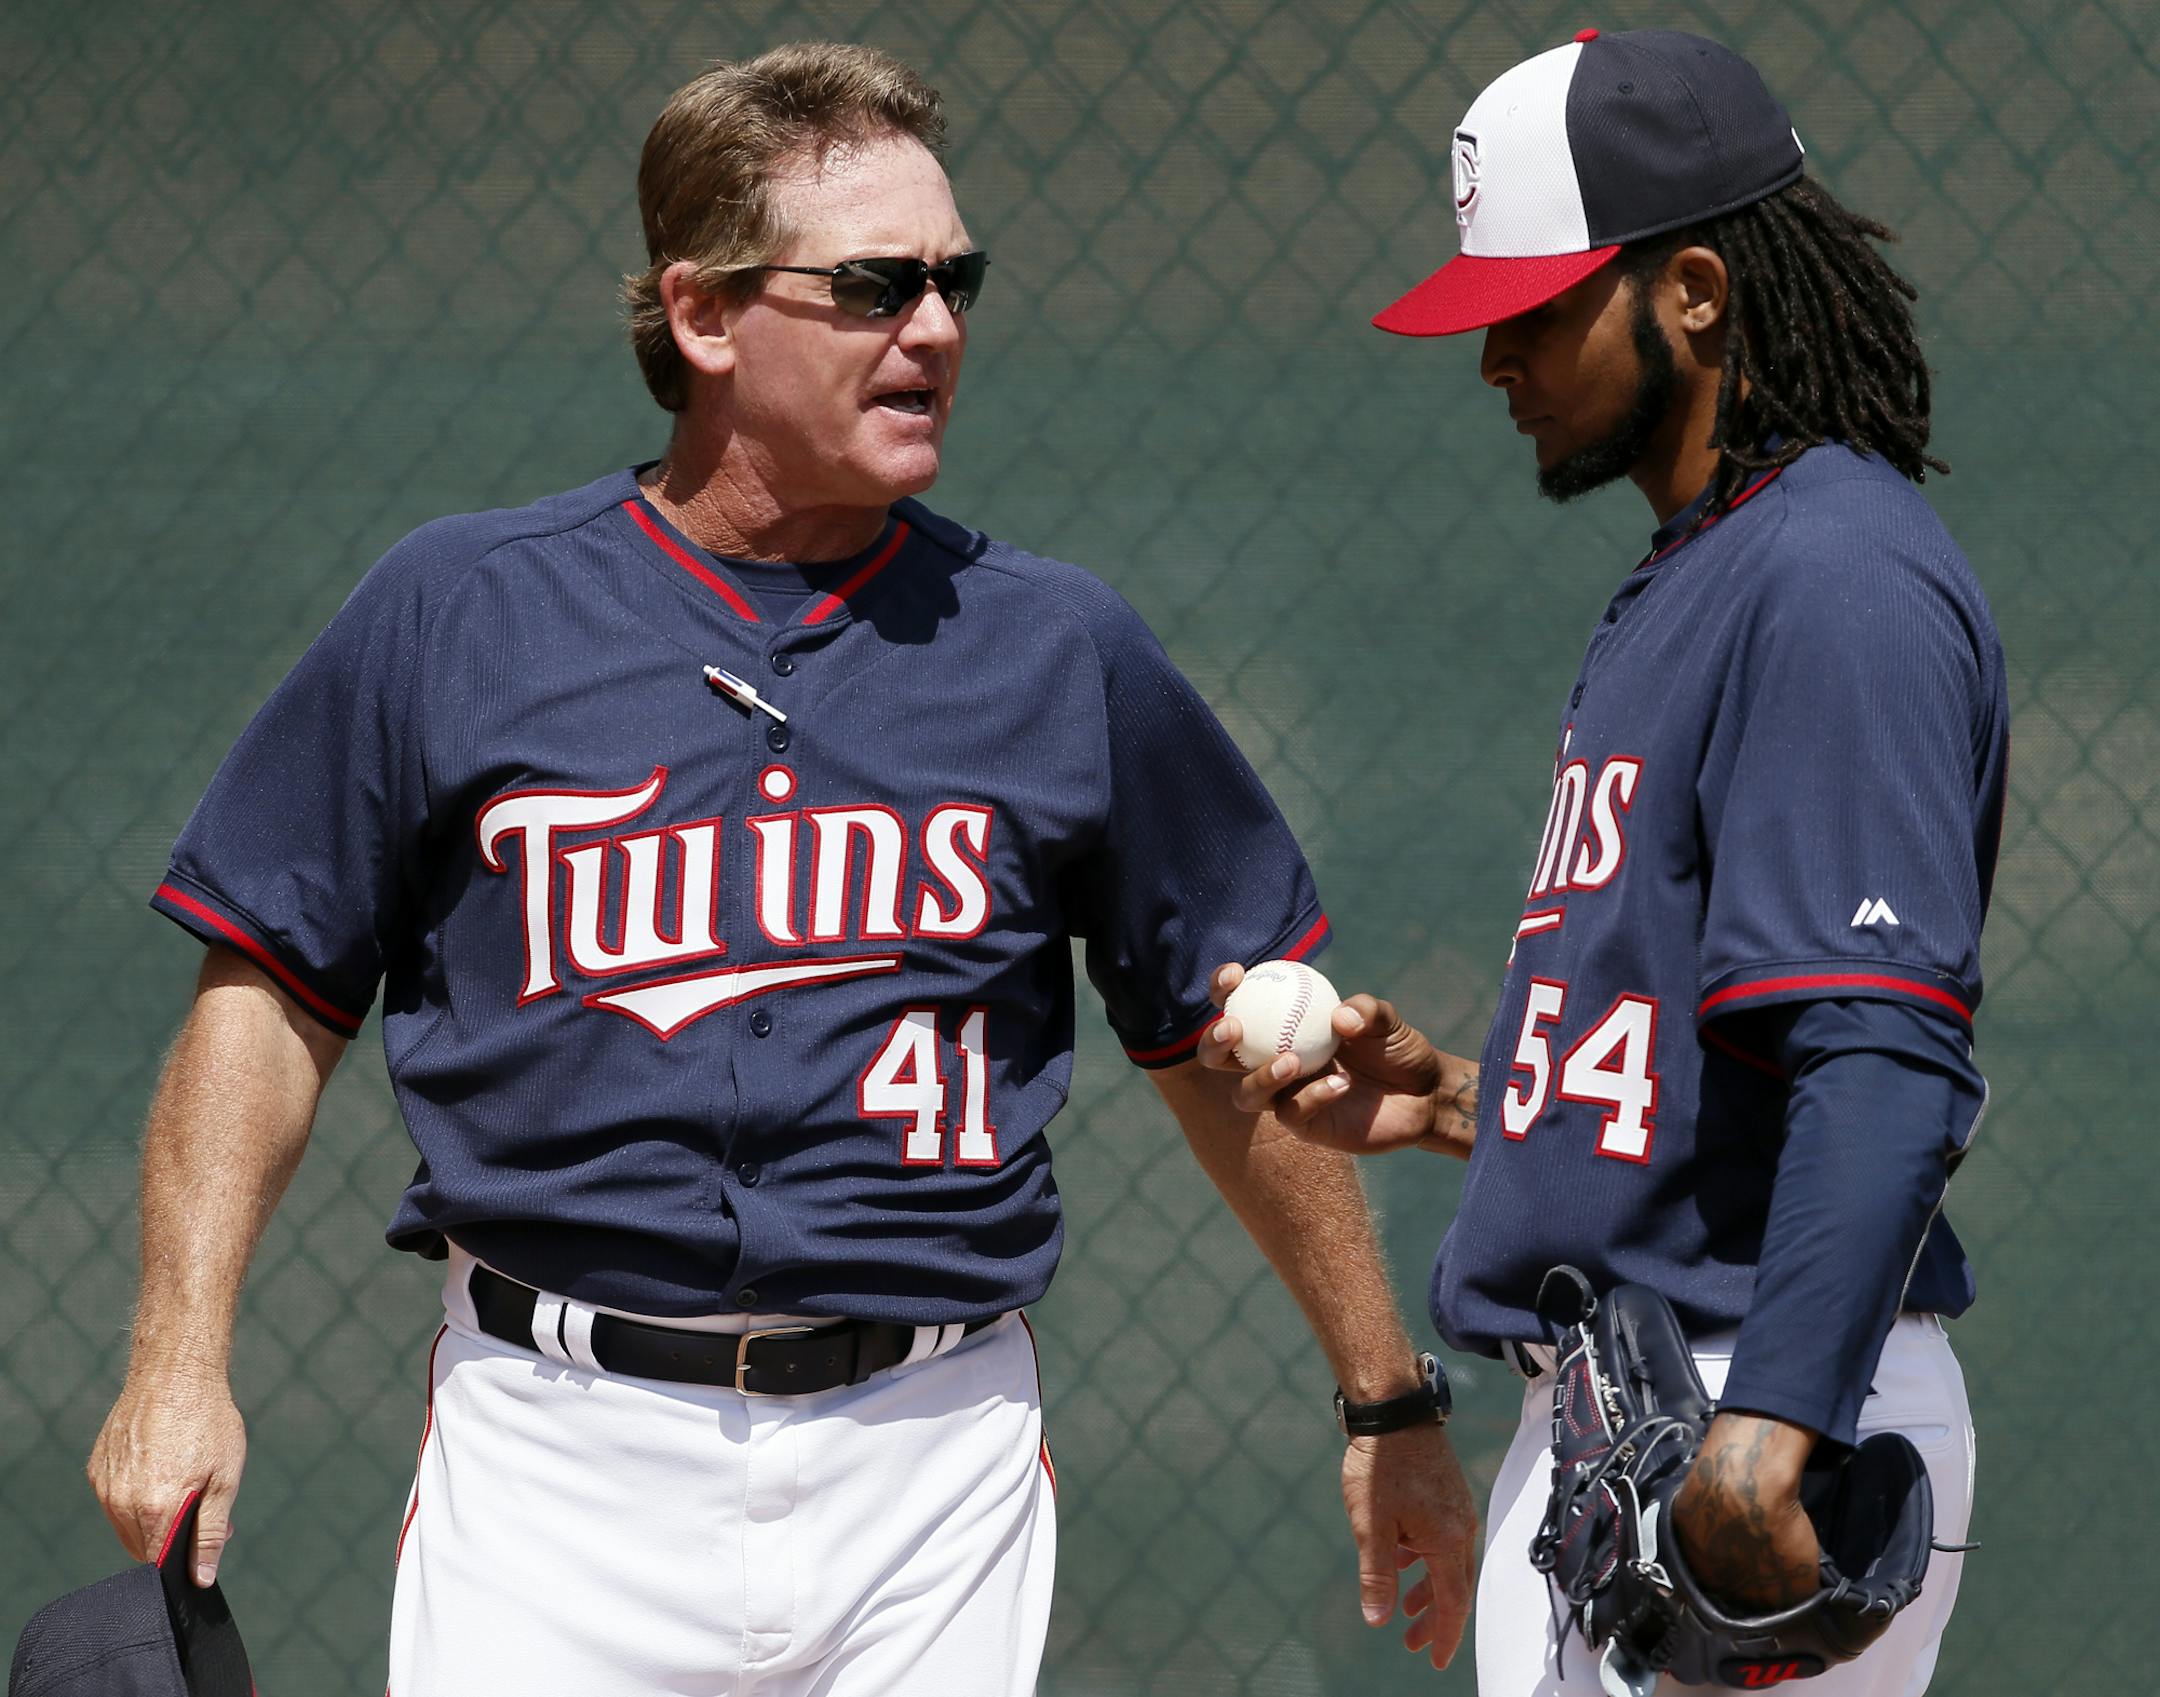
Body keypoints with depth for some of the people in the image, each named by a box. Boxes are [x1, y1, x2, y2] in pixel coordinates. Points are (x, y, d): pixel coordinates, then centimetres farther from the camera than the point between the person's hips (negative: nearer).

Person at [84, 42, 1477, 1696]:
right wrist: (182, 1362, -2)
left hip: (931, 1469, 1)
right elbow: (275, 991, 7)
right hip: (559, 1441, -1)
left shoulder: (1060, 651, 7)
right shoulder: (455, 613, 4)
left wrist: (1388, 1398, 15)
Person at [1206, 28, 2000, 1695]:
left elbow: (1888, 1064, -24)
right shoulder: (1684, 580, 19)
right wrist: (1462, 1101, 14)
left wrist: (1772, 1429, -32)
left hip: (1774, 1432, -10)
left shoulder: (1839, 582, -14)